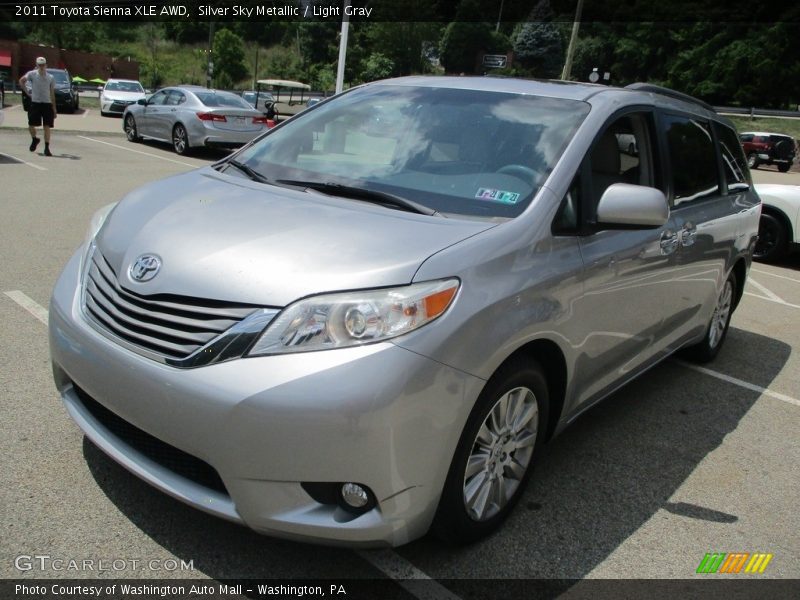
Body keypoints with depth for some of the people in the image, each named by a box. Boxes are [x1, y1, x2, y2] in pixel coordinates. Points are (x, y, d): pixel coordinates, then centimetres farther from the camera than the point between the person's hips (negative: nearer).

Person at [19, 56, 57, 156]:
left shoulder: (50, 78, 5)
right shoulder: (32, 74, 0)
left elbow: (52, 94, 7)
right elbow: (21, 81, 13)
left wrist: (54, 108, 5)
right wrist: (27, 92, 4)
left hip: (47, 104, 0)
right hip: (35, 103, 0)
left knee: (47, 127, -5)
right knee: (31, 125, 0)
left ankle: (47, 148, 1)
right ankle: (34, 140, 30)